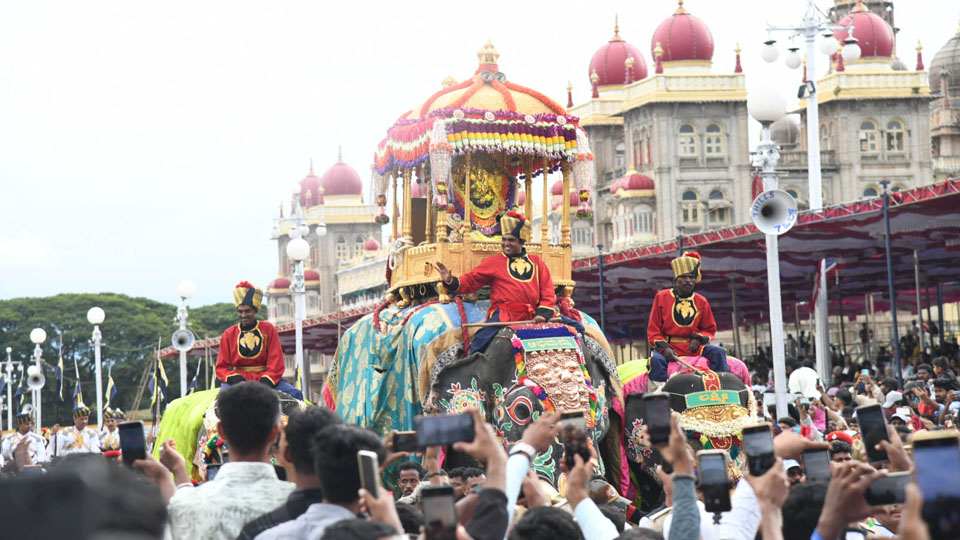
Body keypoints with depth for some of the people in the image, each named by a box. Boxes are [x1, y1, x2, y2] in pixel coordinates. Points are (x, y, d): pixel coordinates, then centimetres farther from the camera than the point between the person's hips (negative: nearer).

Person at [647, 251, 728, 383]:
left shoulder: (701, 302, 9)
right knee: (656, 359, -35)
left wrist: (698, 338, -7)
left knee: (718, 352, -19)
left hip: (692, 346, 3)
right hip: (668, 345, -3)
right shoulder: (662, 297, 3)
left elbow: (710, 329, 17)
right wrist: (664, 348, -16)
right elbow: (653, 330, 3)